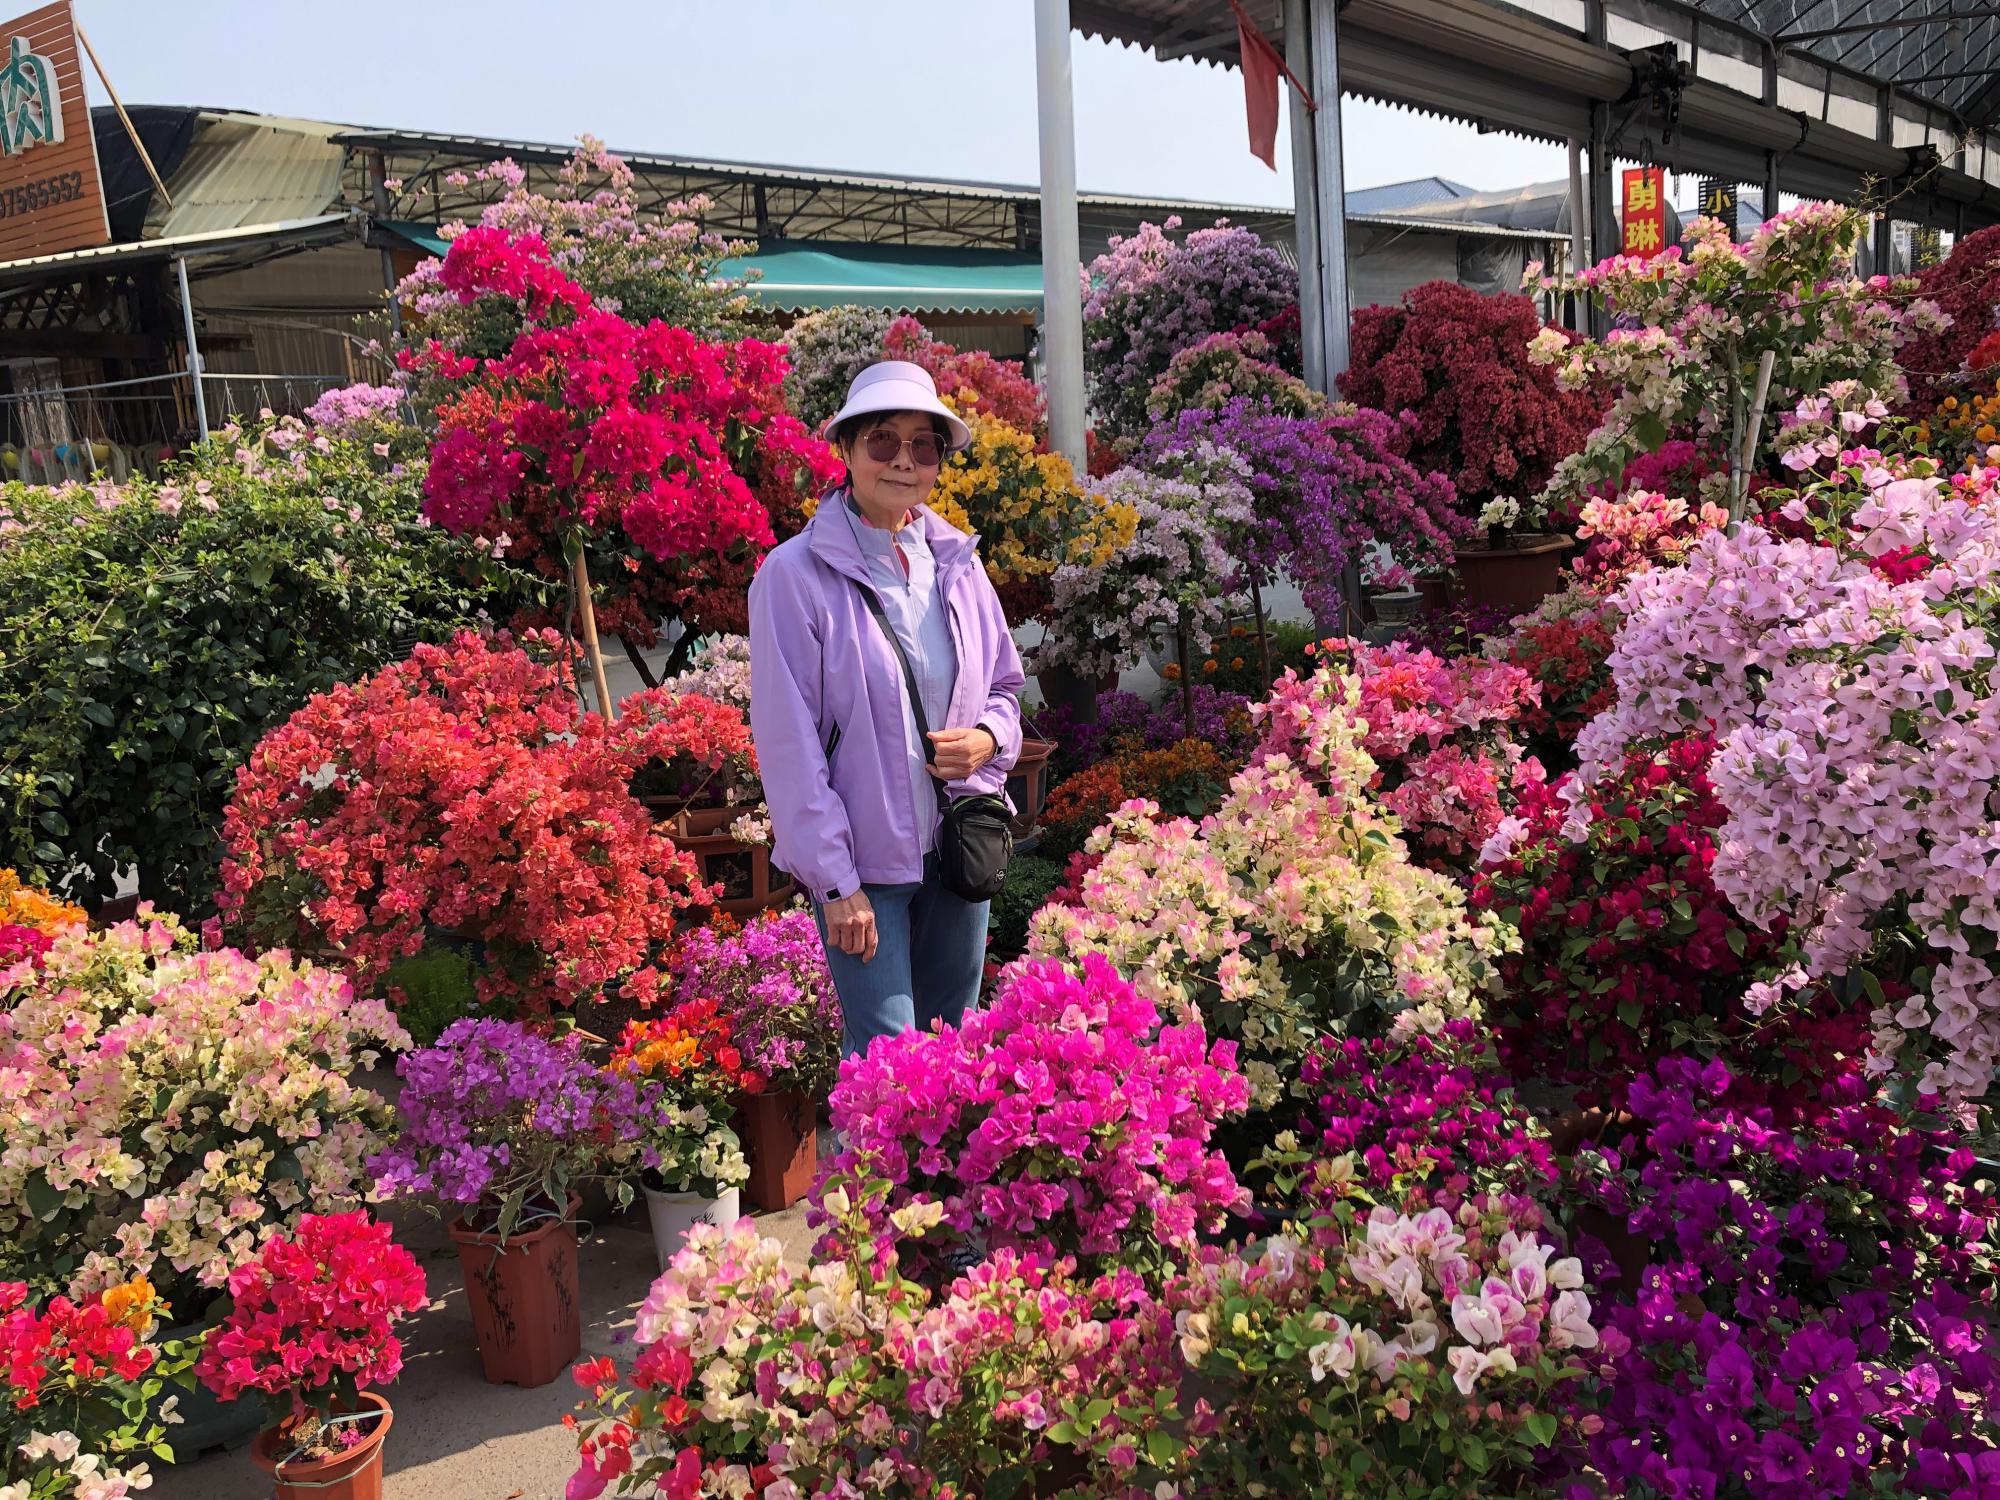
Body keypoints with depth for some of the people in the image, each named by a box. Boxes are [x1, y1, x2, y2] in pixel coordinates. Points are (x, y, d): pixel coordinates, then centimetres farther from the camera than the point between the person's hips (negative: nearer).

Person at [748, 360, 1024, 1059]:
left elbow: (1005, 685, 18)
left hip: (959, 845, 5)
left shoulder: (956, 561, 6)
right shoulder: (795, 574, -9)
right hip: (863, 856, -5)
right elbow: (789, 744, -10)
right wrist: (835, 882, -13)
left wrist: (990, 737, -6)